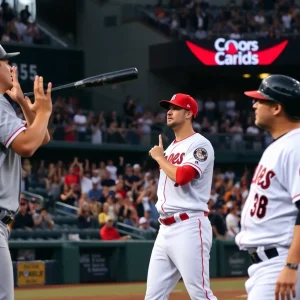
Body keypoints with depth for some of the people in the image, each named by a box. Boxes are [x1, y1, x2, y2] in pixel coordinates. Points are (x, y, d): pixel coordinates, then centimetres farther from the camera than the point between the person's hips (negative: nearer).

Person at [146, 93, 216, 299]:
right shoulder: (170, 148, 20)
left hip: (189, 227, -9)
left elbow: (181, 177, -24)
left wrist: (159, 157, -8)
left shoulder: (199, 145, -8)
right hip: (165, 229, 9)